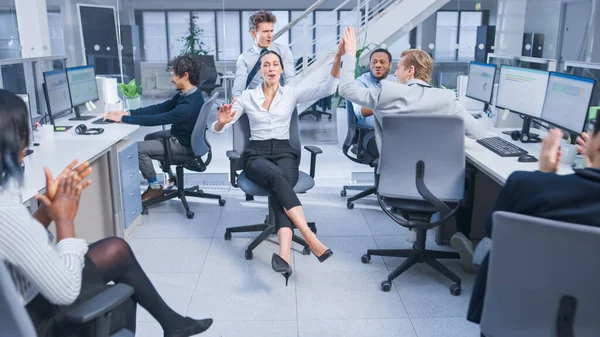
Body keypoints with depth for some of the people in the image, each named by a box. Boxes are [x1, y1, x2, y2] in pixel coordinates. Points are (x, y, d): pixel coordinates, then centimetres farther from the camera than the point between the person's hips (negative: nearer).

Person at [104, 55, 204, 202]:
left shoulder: (189, 106, -34)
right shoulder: (186, 94, -3)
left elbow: (156, 120, -32)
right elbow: (160, 108, -2)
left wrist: (123, 118, -25)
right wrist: (128, 113, -10)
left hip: (184, 144, -10)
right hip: (179, 134, 10)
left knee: (139, 148, -11)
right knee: (149, 138, 25)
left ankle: (155, 187, 8)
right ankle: (170, 176, 33)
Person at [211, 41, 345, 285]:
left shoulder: (292, 93, 10)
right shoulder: (247, 96, 10)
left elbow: (327, 88, -4)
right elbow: (217, 129, 9)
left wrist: (338, 58, -19)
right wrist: (222, 121, -16)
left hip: (284, 152, 0)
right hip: (256, 154, 0)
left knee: (279, 187, -35)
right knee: (277, 178, -37)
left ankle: (284, 254, -53)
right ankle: (311, 240, -45)